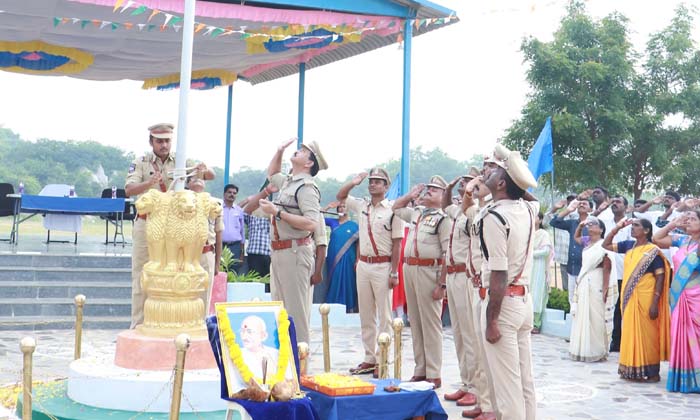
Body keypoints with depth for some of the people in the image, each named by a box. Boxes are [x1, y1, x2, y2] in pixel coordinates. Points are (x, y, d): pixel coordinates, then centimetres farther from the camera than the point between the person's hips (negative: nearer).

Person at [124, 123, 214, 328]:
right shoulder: (140, 163, 1)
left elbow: (211, 176, 0)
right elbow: (129, 190, -13)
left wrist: (204, 170, -25)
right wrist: (149, 183, -34)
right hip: (146, 226, -1)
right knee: (141, 279, 2)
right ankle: (138, 327, 9)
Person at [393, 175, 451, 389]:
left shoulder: (443, 218, -8)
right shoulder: (416, 212, 16)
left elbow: (448, 255, -15)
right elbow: (395, 208, 35)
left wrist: (442, 284, -20)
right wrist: (411, 194, 19)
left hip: (428, 272, -8)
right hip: (409, 268, 8)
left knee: (430, 324, -3)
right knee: (415, 322, 12)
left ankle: (433, 375, 4)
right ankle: (420, 370, 21)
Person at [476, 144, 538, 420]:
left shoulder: (493, 217, -17)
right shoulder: (528, 208, 5)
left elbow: (499, 276, -21)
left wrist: (491, 321, -17)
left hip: (503, 302, -8)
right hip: (524, 300, 8)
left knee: (506, 382, -3)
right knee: (525, 379, 13)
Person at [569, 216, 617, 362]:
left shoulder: (603, 246, -12)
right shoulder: (587, 242, 12)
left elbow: (607, 269, -15)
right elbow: (576, 237, 34)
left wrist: (605, 290, -19)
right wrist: (580, 225, 14)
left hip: (596, 286, -8)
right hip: (584, 285, 9)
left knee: (596, 318, -5)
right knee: (583, 317, 11)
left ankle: (596, 352, 1)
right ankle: (583, 350, 18)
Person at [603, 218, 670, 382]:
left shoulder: (653, 251, -9)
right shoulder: (628, 245, 9)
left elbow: (660, 277, -10)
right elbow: (606, 245, 18)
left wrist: (655, 303, -16)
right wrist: (617, 228, 5)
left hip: (645, 298, -6)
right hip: (629, 298, 6)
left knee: (646, 334, -2)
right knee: (630, 332, 9)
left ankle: (651, 371, 6)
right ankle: (631, 369, 16)